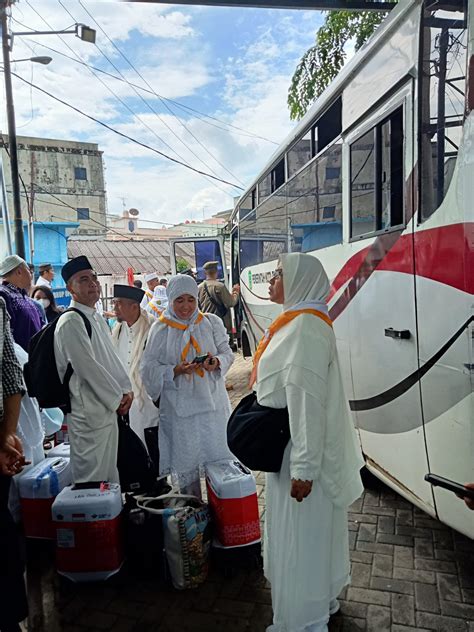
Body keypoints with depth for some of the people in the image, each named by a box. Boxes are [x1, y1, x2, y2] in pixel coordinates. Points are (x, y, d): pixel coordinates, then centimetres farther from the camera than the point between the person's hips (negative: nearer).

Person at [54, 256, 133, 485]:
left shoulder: (97, 318, 12)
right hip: (88, 412, -9)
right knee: (92, 477, 2)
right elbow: (88, 368, -20)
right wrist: (118, 399, -11)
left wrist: (127, 389, 3)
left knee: (110, 471, 20)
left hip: (109, 408, 9)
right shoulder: (70, 322, -17)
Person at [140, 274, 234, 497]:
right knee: (186, 460, 7)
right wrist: (176, 370, -19)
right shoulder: (161, 329, -1)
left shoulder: (211, 323, 3)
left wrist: (217, 361, -16)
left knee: (218, 458, 7)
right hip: (179, 406, -1)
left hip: (212, 401, 2)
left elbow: (227, 354, 6)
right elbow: (149, 368, -3)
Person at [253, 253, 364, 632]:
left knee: (300, 534, 8)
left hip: (301, 452, -9)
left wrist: (303, 468, -23)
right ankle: (321, 600, 44)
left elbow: (308, 401, -26)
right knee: (311, 532, 24)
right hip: (292, 447, 10)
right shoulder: (297, 321, 8)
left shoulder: (306, 327, -24)